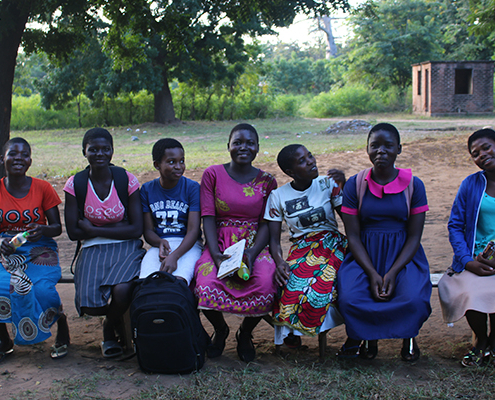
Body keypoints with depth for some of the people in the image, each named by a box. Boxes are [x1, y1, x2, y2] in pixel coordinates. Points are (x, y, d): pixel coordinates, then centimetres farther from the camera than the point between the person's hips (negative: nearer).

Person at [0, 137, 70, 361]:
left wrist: (43, 230, -21)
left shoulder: (42, 188, -2)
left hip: (40, 251, -1)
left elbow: (57, 227, 0)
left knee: (43, 289, -30)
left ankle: (62, 326, 3)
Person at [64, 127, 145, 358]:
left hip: (126, 247, -1)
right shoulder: (75, 184, -1)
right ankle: (120, 321, 16)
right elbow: (73, 232, -2)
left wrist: (94, 230, -9)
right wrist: (115, 227, -5)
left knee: (121, 291, -31)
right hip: (93, 250, 1)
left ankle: (110, 327, 8)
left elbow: (137, 229, -6)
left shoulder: (127, 180, -3)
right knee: (90, 305, -24)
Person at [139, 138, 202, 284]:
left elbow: (193, 230, -10)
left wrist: (175, 256, -27)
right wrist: (160, 242, -18)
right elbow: (148, 230, 7)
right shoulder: (147, 190, 8)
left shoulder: (192, 188, -2)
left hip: (188, 245, -2)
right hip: (159, 244, 2)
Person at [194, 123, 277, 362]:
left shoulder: (266, 181, 7)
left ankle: (245, 333, 4)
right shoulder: (212, 174, 5)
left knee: (265, 285, -31)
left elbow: (266, 224, 2)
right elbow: (208, 218, -2)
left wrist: (251, 254, -17)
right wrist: (216, 256, -16)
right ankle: (220, 329, 8)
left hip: (254, 246, 0)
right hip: (220, 245, 0)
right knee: (206, 286, -31)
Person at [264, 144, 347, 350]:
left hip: (332, 244, 0)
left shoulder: (328, 184, 5)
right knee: (293, 283, -33)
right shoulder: (278, 196, 4)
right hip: (301, 249, 0)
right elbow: (274, 240, 3)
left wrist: (343, 184, -9)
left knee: (321, 284, -34)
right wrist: (279, 262, -18)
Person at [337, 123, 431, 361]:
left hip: (403, 255, 0)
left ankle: (408, 337, 9)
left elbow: (414, 237, -2)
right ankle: (367, 338, 7)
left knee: (414, 301, -29)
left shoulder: (413, 185, -1)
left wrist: (392, 273, -16)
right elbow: (353, 236, -2)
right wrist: (372, 273, -16)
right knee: (349, 299, -28)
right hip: (364, 256, 1)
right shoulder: (354, 185, 0)